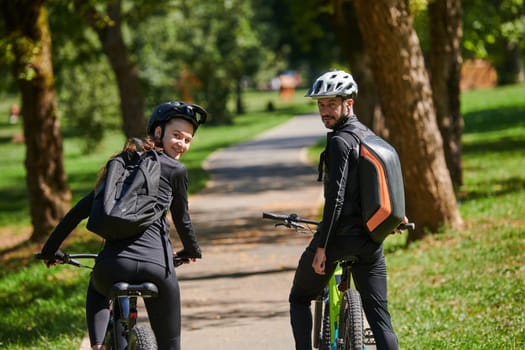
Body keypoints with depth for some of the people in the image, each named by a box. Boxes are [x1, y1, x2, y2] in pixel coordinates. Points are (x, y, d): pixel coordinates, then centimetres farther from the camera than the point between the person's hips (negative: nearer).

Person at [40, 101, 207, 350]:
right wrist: (192, 251, 37)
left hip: (114, 264, 3)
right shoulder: (176, 170, 6)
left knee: (97, 290, 39)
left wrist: (51, 248, 26)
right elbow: (182, 220, 17)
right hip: (157, 266, -3)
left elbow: (82, 208, 17)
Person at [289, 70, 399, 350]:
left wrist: (321, 246, -17)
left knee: (300, 299, 14)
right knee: (379, 316, 4)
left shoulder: (339, 141, -13)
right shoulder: (371, 136, 13)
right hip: (371, 240, 7)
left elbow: (335, 198, -19)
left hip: (339, 237, -7)